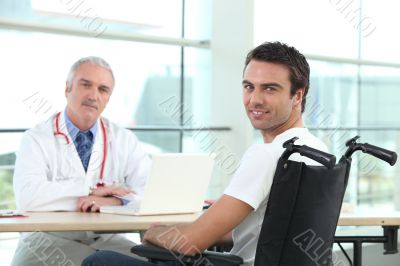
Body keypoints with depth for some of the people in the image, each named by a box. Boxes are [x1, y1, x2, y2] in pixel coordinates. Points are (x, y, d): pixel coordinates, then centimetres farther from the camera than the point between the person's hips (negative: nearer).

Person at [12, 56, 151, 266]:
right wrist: (92, 190, -17)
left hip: (105, 240, 4)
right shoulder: (37, 138, -2)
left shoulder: (124, 140, 8)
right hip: (48, 240, -3)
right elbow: (27, 196, -19)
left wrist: (115, 200, -22)